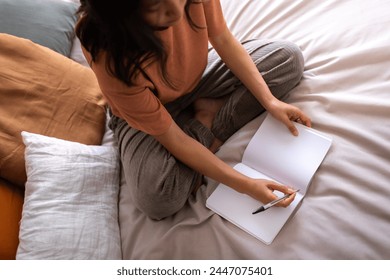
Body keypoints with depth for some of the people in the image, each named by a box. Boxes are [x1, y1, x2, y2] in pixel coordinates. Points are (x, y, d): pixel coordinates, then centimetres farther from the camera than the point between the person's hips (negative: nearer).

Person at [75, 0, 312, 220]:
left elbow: (224, 41, -11)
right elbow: (173, 139, -30)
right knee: (157, 199, -31)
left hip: (197, 76, 4)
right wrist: (245, 185, -30)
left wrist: (270, 100, -19)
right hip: (140, 112, -3)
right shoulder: (112, 57, -37)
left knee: (289, 58, -5)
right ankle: (207, 121, -5)